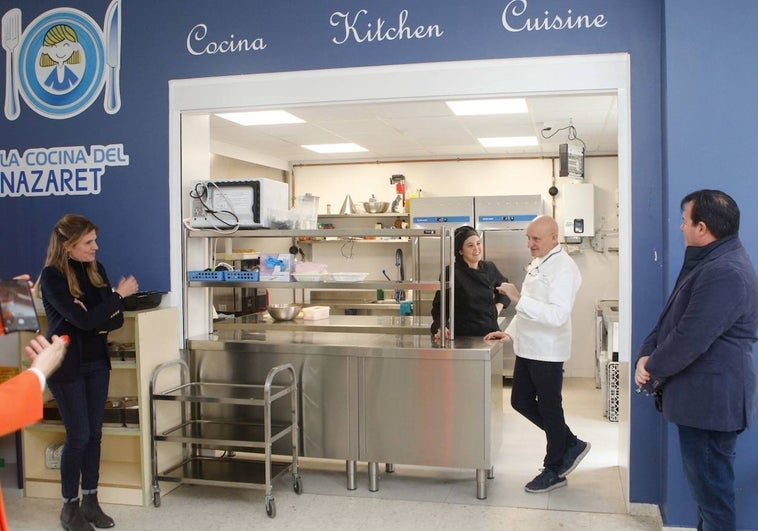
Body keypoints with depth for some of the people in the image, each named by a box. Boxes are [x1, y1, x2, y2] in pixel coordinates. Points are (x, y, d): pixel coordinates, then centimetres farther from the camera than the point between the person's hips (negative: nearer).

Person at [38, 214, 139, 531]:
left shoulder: (96, 269, 4)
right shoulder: (51, 277, -14)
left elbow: (116, 318, 3)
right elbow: (84, 320, -23)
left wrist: (97, 320, -18)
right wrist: (119, 295, -15)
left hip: (97, 363, 6)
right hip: (67, 366, -6)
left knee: (94, 433, 9)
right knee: (78, 436, -1)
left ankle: (90, 501, 21)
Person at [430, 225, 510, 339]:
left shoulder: (490, 268, 5)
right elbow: (439, 305, -8)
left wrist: (498, 306, 10)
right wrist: (441, 328, -22)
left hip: (490, 331, 4)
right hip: (462, 336, -4)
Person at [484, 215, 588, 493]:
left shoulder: (563, 268, -18)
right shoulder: (537, 263, 11)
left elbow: (558, 315, -29)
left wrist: (519, 299, -32)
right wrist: (511, 332, 13)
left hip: (547, 352, -9)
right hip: (527, 348, 9)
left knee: (549, 409, 5)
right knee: (521, 401, 14)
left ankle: (553, 471, 24)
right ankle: (571, 444, 30)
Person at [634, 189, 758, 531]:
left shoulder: (725, 272, -22)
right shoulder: (709, 263, 14)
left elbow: (690, 338, -25)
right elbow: (671, 317, 15)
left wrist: (652, 369, -8)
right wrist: (646, 354, -1)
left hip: (710, 401, -11)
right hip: (703, 397, 11)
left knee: (711, 491, 2)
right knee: (706, 486, 21)